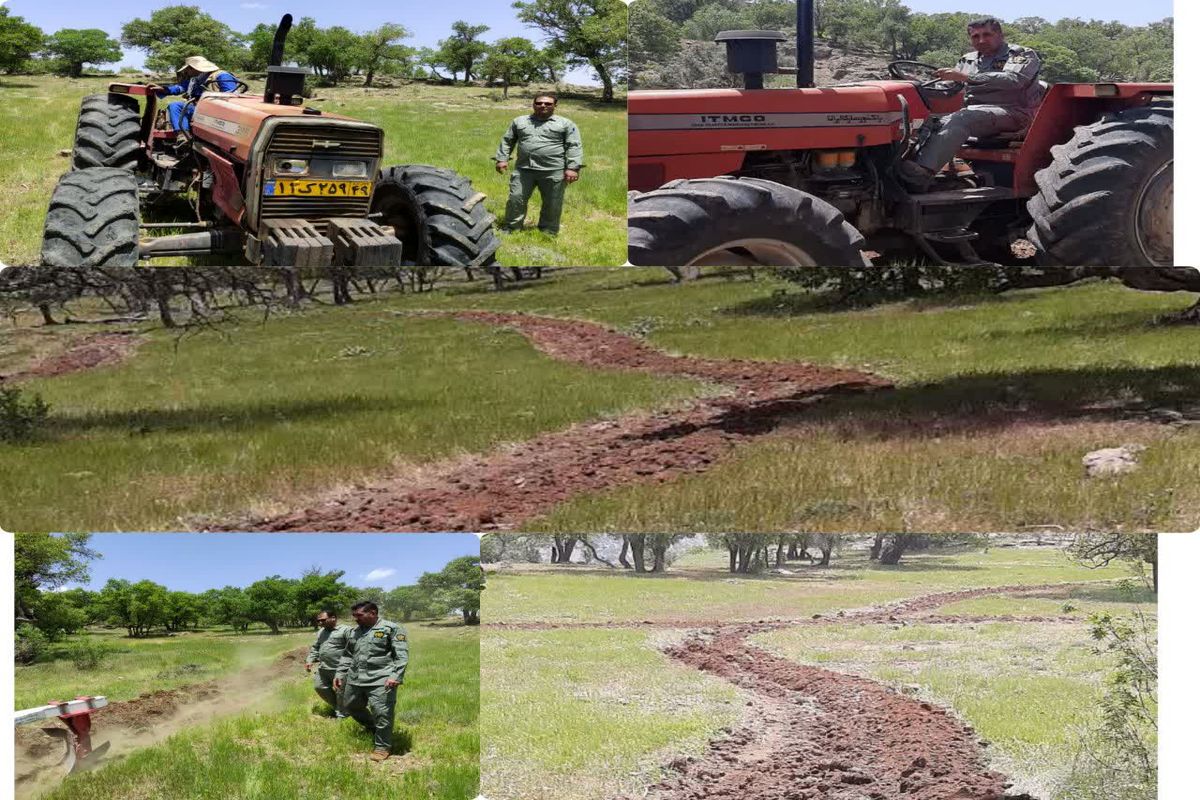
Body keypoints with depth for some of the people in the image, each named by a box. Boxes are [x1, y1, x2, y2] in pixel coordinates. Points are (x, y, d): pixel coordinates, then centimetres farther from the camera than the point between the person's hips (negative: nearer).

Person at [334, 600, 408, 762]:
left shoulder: (392, 629, -4)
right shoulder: (354, 632, 17)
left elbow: (401, 655, -11)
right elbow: (347, 655, 26)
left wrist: (395, 676, -21)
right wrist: (340, 674, 15)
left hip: (381, 681, -7)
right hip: (355, 679, 7)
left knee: (381, 713, -9)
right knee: (349, 706, 18)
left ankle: (383, 747, 4)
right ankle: (372, 727, 39)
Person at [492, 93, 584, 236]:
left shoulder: (566, 124, 4)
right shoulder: (520, 121, 14)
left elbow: (574, 147, -2)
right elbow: (507, 141, 18)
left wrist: (572, 168, -12)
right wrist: (502, 159, 7)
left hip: (554, 172, -2)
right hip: (524, 170, 2)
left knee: (552, 204, 4)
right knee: (516, 199, 0)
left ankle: (548, 233, 17)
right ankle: (511, 228, 12)